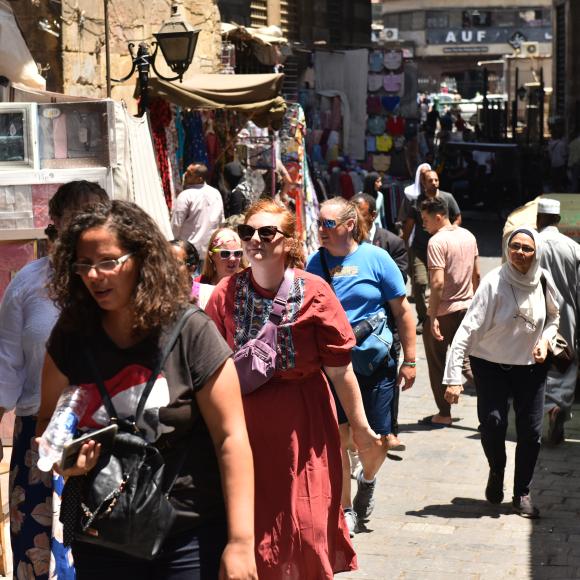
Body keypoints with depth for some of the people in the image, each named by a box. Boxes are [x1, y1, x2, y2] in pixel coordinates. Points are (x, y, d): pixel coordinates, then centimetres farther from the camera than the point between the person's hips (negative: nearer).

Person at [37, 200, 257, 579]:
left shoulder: (190, 332, -11)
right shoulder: (71, 337, 0)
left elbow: (231, 437, -12)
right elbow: (48, 424, 12)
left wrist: (241, 542, -16)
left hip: (192, 535, -3)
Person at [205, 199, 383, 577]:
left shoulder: (313, 291, -8)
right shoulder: (225, 294, -1)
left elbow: (339, 368, -5)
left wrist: (361, 428, -1)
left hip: (303, 420, -2)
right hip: (245, 420, 2)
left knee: (306, 523, 1)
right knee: (250, 522, 7)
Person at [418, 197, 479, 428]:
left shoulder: (437, 242, -18)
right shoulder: (468, 236, 6)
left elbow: (438, 282, -24)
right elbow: (476, 274, 13)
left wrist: (432, 317, -21)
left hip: (443, 312, -7)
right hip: (466, 308, 7)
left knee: (438, 365, 9)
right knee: (465, 360, 19)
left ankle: (443, 414, 16)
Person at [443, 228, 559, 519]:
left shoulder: (544, 281, -6)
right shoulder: (494, 283, -19)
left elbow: (553, 317, 15)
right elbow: (468, 329, -22)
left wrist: (545, 339, -7)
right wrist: (453, 377, -27)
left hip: (530, 366, 4)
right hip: (491, 366, -3)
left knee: (531, 431, 2)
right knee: (492, 423, -16)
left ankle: (522, 493, 20)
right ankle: (496, 472, 17)